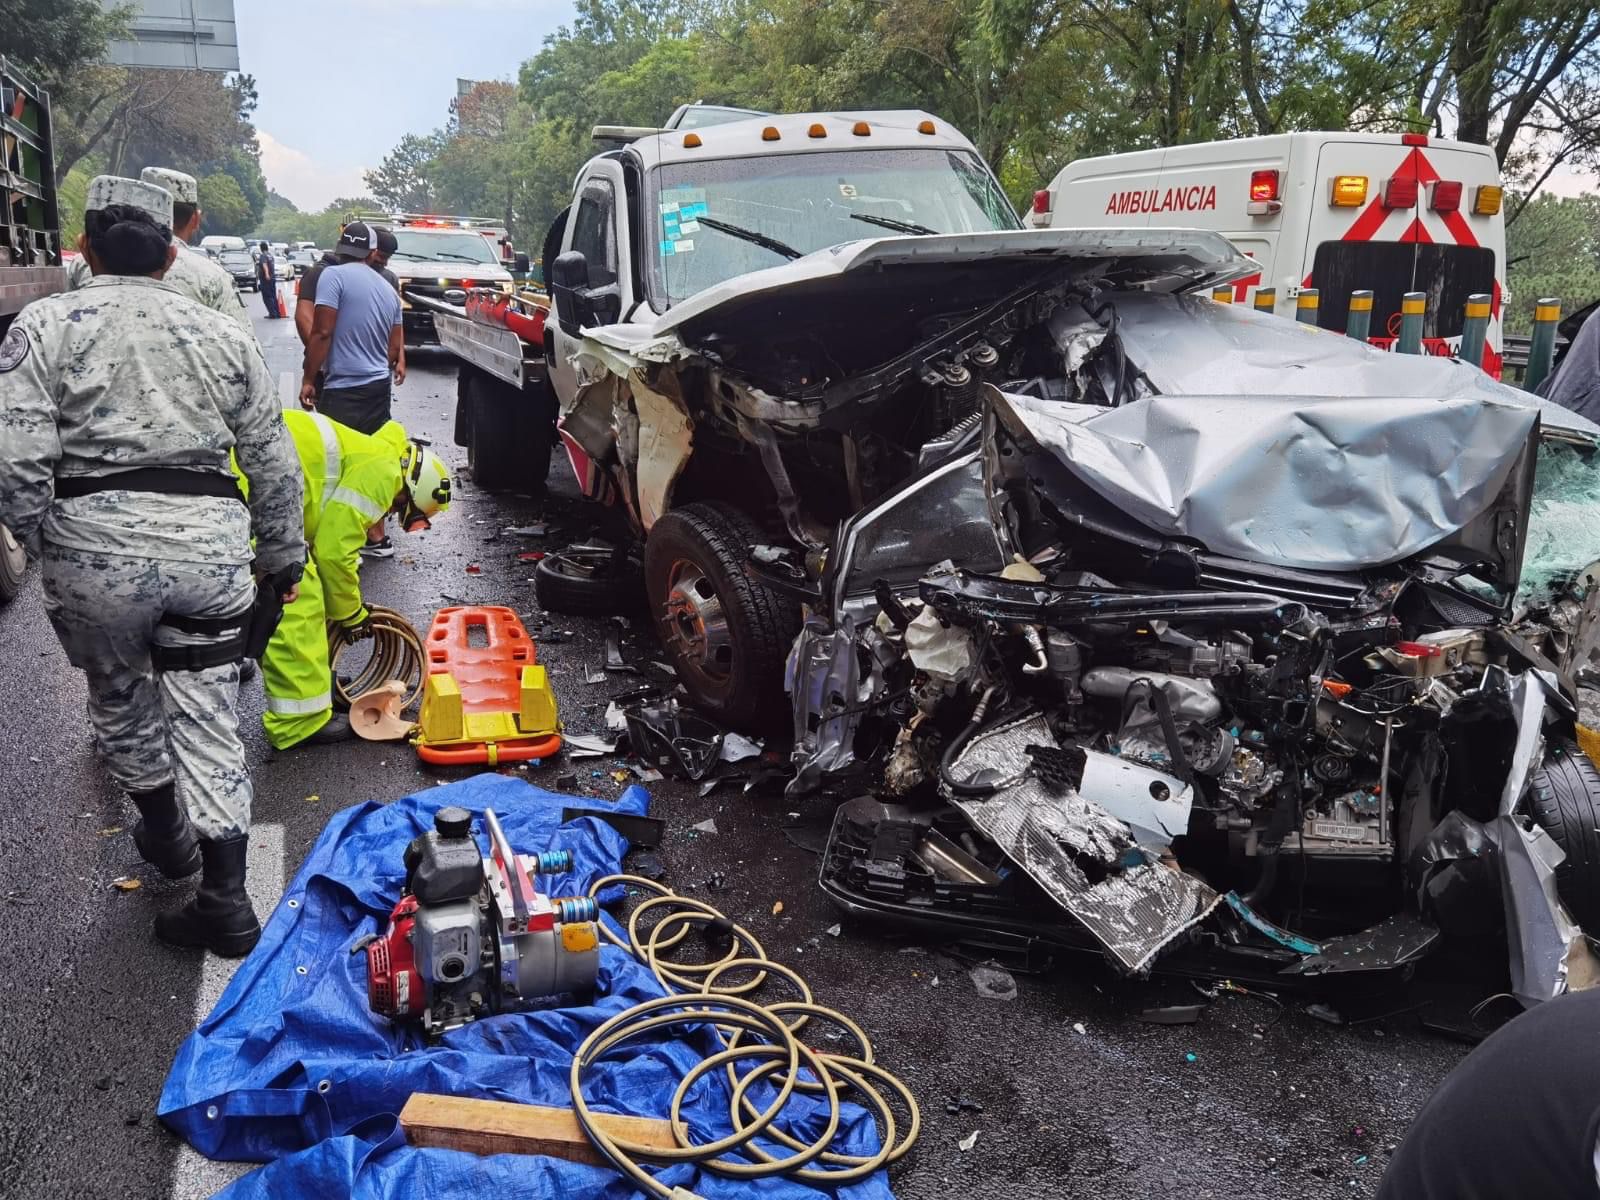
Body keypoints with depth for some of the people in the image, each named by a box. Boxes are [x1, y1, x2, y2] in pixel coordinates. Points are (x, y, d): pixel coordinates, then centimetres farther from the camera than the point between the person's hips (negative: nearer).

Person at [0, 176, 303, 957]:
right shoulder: (221, 333, 10)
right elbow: (274, 462, 10)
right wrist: (282, 554, 20)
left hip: (98, 540, -2)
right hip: (212, 544, 2)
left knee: (119, 697, 23)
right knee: (208, 721, 9)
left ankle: (165, 833, 42)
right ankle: (225, 903, 9)